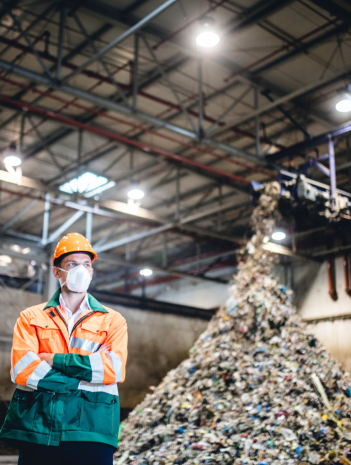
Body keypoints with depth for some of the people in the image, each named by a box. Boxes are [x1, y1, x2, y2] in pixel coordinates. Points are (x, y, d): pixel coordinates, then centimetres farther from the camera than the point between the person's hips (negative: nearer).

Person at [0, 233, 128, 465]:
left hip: (92, 428, 0)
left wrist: (56, 360, -7)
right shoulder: (31, 318, 13)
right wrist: (83, 381, -7)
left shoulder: (113, 321, 12)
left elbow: (115, 368, -6)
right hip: (37, 427, 1)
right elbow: (21, 369, -3)